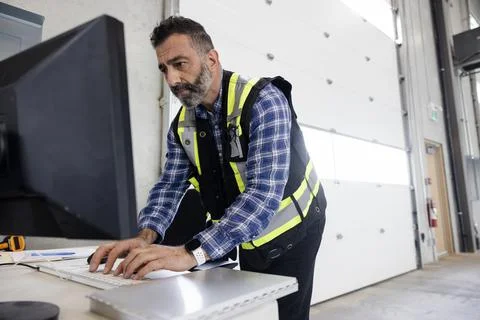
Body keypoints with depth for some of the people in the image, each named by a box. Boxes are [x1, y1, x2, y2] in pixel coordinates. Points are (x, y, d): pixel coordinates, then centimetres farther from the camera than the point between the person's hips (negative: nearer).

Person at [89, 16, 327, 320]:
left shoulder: (263, 101, -27)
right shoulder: (182, 125, -5)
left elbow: (264, 193, -36)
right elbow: (169, 186, -4)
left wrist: (193, 252, -45)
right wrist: (147, 236, -25)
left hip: (292, 229, -5)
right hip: (248, 238, 6)